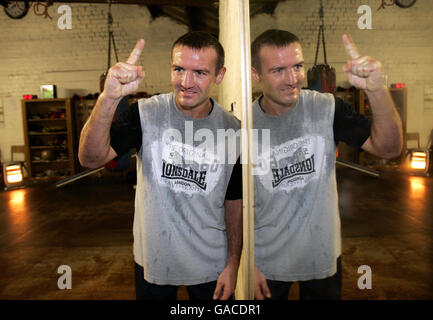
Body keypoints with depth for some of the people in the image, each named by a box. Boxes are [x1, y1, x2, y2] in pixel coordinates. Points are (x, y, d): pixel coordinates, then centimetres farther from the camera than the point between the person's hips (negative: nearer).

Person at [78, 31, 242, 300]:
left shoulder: (232, 129, -9)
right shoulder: (146, 114, -12)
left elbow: (234, 201, -2)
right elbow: (91, 158, -23)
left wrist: (233, 263, 0)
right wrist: (109, 98, -39)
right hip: (152, 260, 0)